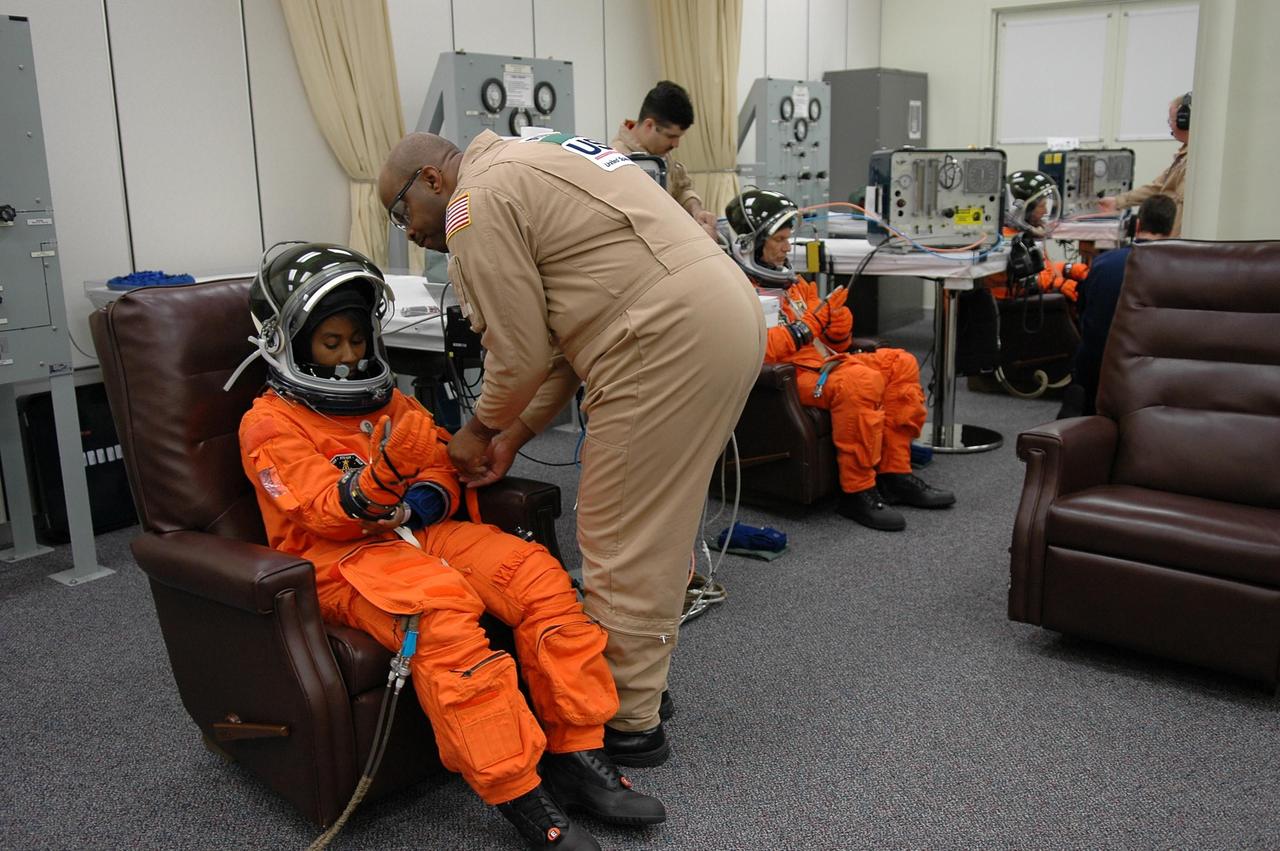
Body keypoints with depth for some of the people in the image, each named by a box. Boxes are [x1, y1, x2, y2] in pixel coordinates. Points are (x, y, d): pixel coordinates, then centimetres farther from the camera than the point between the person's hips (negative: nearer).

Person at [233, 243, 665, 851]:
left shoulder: (387, 401, 21)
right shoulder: (269, 424, 0)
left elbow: (442, 469, 19)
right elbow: (328, 512, -13)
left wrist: (423, 498, -7)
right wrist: (390, 469, -33)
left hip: (415, 532, 7)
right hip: (339, 559, -6)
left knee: (536, 572, -18)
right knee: (442, 607, -37)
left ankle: (577, 755, -15)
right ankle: (520, 797, -31)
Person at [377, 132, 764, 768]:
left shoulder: (477, 202, -5)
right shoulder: (523, 163, 26)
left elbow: (520, 353, -7)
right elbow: (561, 333, 23)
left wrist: (481, 430, 11)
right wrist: (515, 433, 19)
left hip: (671, 342, -11)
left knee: (622, 541, -1)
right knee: (656, 523, 19)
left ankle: (628, 721, 11)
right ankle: (642, 674, 33)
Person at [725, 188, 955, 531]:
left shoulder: (792, 283, 23)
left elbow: (834, 343, 23)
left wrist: (838, 319, -1)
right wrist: (809, 325, -15)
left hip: (822, 362, 10)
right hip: (788, 374, -10)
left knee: (901, 364, 0)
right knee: (862, 381, -32)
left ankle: (894, 474, -3)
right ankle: (856, 493, -23)